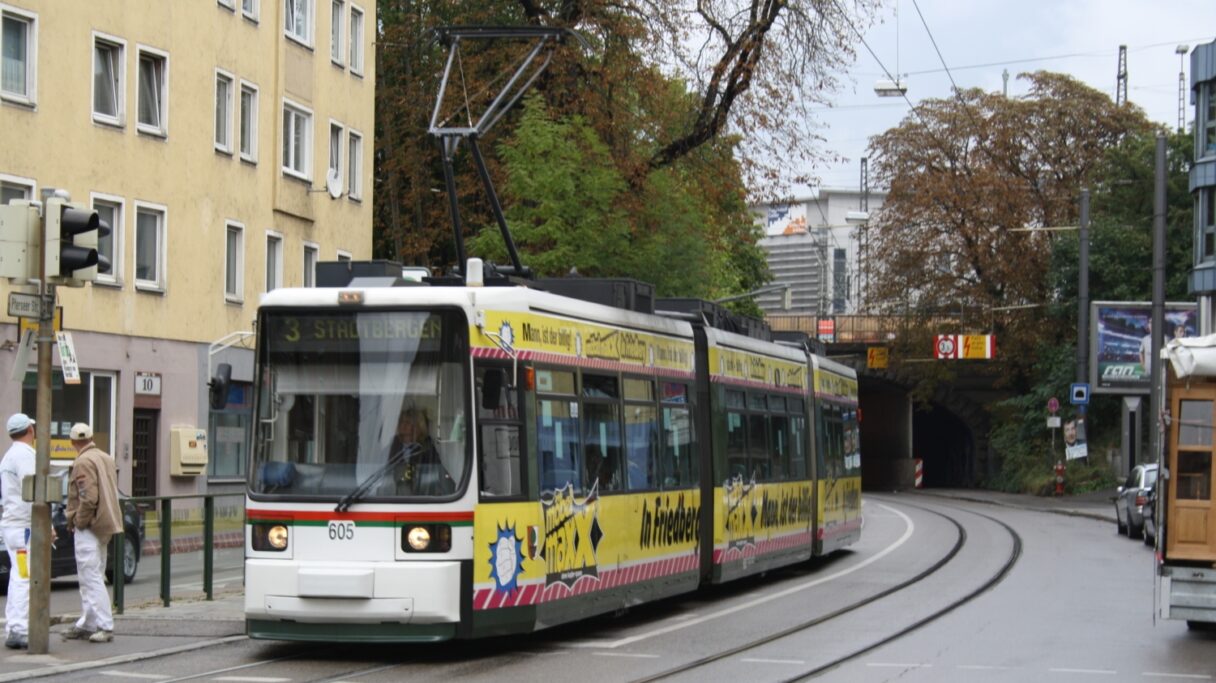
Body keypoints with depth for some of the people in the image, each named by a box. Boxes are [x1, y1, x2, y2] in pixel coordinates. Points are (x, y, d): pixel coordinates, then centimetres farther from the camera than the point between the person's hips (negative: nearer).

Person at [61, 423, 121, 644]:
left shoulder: (83, 462, -14)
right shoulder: (106, 458, 15)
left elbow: (88, 497, -22)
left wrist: (78, 521, -11)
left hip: (89, 527, -10)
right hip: (105, 526, 10)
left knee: (91, 578, -8)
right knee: (91, 577, 15)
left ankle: (105, 626, -11)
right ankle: (86, 624, 19)